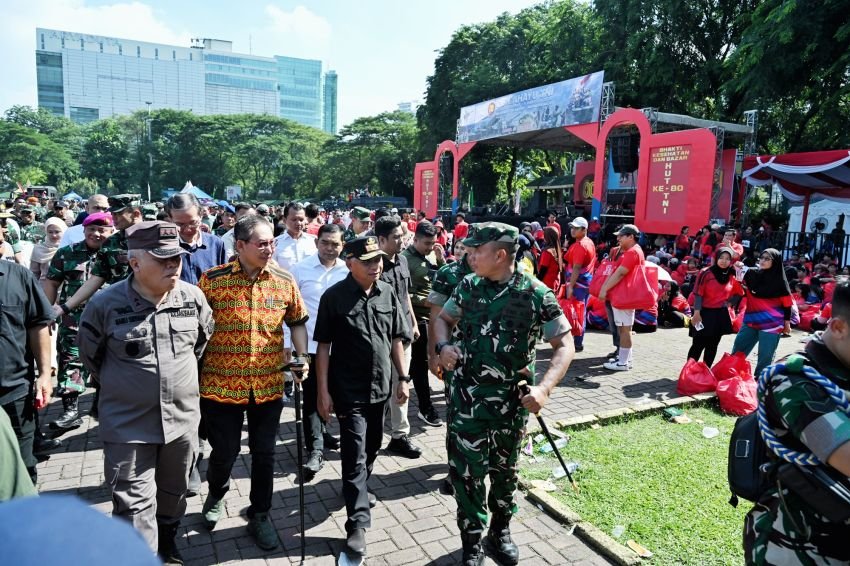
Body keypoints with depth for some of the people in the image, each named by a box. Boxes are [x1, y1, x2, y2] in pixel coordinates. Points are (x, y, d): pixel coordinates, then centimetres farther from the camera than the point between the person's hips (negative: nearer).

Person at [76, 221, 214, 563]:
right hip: (128, 424, -3)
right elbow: (89, 354, 3)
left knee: (174, 492, 23)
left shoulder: (193, 297, -7)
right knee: (135, 505, 3)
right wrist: (121, 385, 11)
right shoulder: (105, 303, -15)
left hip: (183, 418, 3)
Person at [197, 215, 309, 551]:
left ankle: (259, 516, 33)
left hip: (268, 386, 2)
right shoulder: (212, 280, -8)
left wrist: (302, 356, -2)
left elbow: (297, 322, 11)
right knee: (224, 451, 11)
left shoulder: (284, 281, -1)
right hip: (221, 384, -2)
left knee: (264, 453, 12)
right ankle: (216, 495, 45)